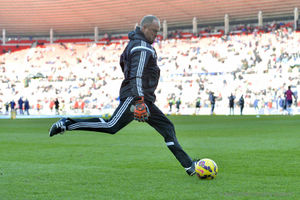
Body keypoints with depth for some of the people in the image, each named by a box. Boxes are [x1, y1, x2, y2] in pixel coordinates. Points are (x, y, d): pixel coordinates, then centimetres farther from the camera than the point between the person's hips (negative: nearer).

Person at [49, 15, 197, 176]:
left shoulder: (134, 42, 21)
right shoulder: (142, 47, -12)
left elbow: (122, 61, 36)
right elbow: (137, 74, -23)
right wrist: (139, 100, -30)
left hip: (145, 99, 11)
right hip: (135, 97, -11)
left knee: (167, 128, 8)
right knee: (111, 127, -20)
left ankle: (188, 165, 7)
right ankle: (67, 124, -11)